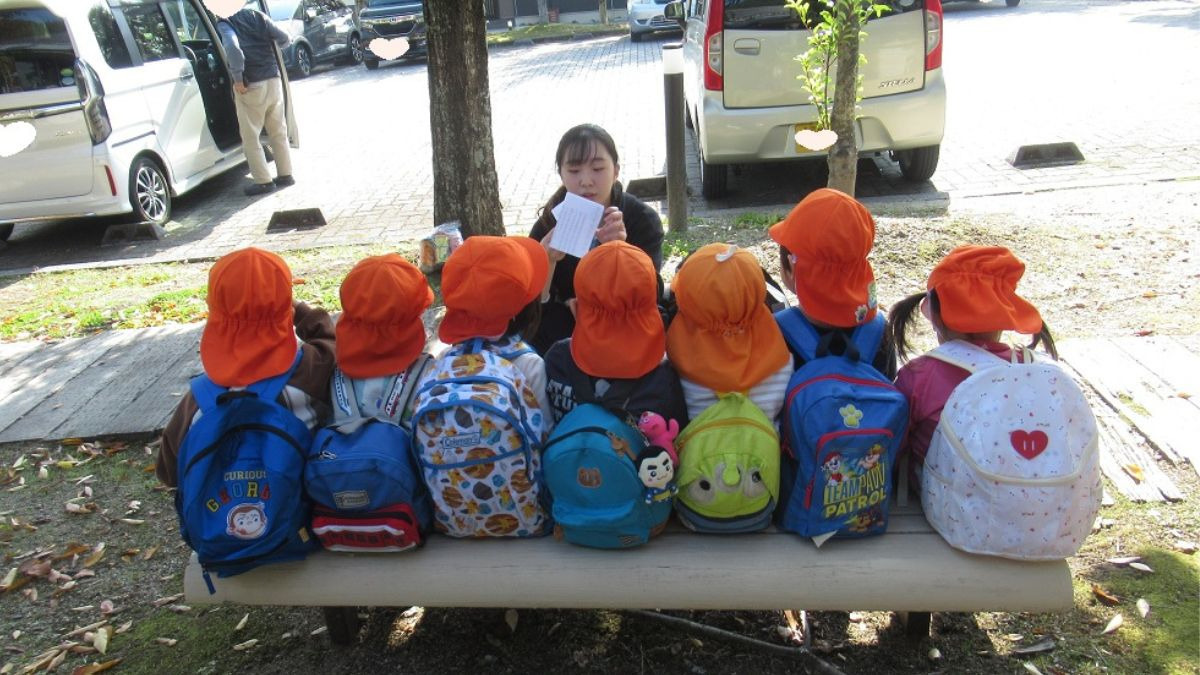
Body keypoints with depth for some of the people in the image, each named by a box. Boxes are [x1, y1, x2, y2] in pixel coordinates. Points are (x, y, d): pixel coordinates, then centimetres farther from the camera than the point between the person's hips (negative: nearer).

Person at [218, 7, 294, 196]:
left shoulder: (224, 24, -6)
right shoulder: (257, 16, 7)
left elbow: (233, 48, -24)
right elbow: (284, 40, 8)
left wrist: (238, 78, -16)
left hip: (250, 86, -5)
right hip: (273, 80, 5)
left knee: (250, 137, 6)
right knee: (278, 132, 16)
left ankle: (264, 181, 7)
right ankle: (285, 175, 21)